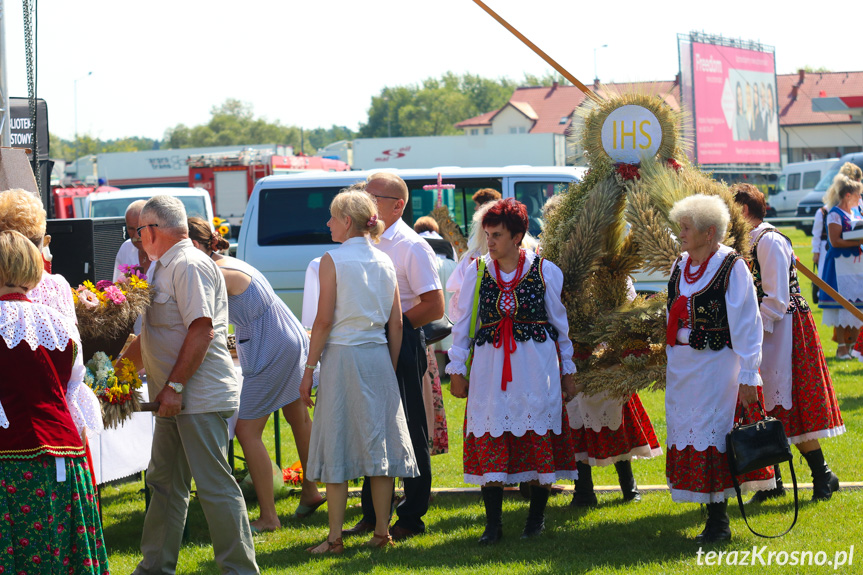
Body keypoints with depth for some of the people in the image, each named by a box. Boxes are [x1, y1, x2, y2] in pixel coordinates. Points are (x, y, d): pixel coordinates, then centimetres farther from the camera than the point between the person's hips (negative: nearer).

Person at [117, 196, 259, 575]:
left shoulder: (189, 265, -14)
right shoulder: (165, 268, 19)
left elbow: (202, 330, -22)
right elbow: (150, 336, 29)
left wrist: (174, 385, -22)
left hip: (200, 397, -11)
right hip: (176, 399, 11)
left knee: (214, 486, -9)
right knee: (164, 483, 15)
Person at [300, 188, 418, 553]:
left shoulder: (333, 261, -8)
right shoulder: (385, 263, 7)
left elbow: (324, 320, -11)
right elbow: (395, 323, 8)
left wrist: (309, 368, -6)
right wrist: (390, 367, 16)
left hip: (342, 356, -5)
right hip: (378, 357, 5)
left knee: (336, 445, 0)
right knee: (378, 441, 9)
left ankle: (335, 537, 0)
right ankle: (382, 531, 12)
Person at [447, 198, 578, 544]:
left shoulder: (545, 272, 1)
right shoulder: (478, 272, 5)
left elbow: (560, 324, 9)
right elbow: (463, 324, 11)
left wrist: (567, 370, 11)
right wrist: (457, 368, 8)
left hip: (536, 367, -1)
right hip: (490, 367, 1)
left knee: (538, 438, 1)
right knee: (489, 439, -4)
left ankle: (537, 517, 15)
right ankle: (493, 523, 3)